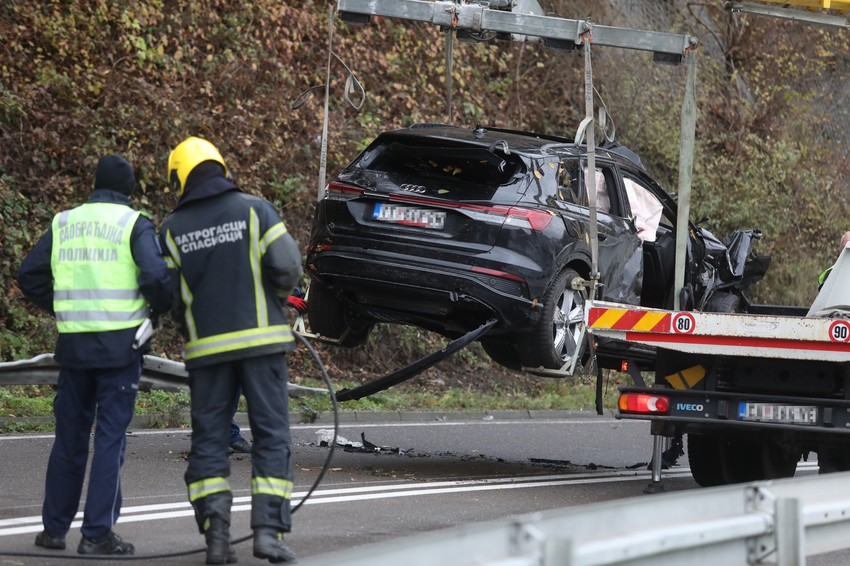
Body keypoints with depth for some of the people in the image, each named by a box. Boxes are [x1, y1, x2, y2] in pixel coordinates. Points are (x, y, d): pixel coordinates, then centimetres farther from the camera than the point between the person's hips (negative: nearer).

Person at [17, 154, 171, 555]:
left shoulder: (64, 223, 10)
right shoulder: (134, 224, -4)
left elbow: (29, 276, 10)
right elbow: (156, 277, -16)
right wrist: (160, 308, 4)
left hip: (73, 342, 4)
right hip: (120, 344, -4)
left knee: (69, 435, 14)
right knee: (110, 436, -1)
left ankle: (54, 528, 19)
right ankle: (97, 534, -4)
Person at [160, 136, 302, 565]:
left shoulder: (173, 230, 3)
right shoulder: (255, 210, -2)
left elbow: (170, 294, 3)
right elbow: (286, 265, -9)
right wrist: (279, 290, 13)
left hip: (206, 347, 1)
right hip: (261, 338, -1)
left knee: (208, 438, 9)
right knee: (271, 434, 3)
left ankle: (215, 530, -4)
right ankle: (269, 529, -7)